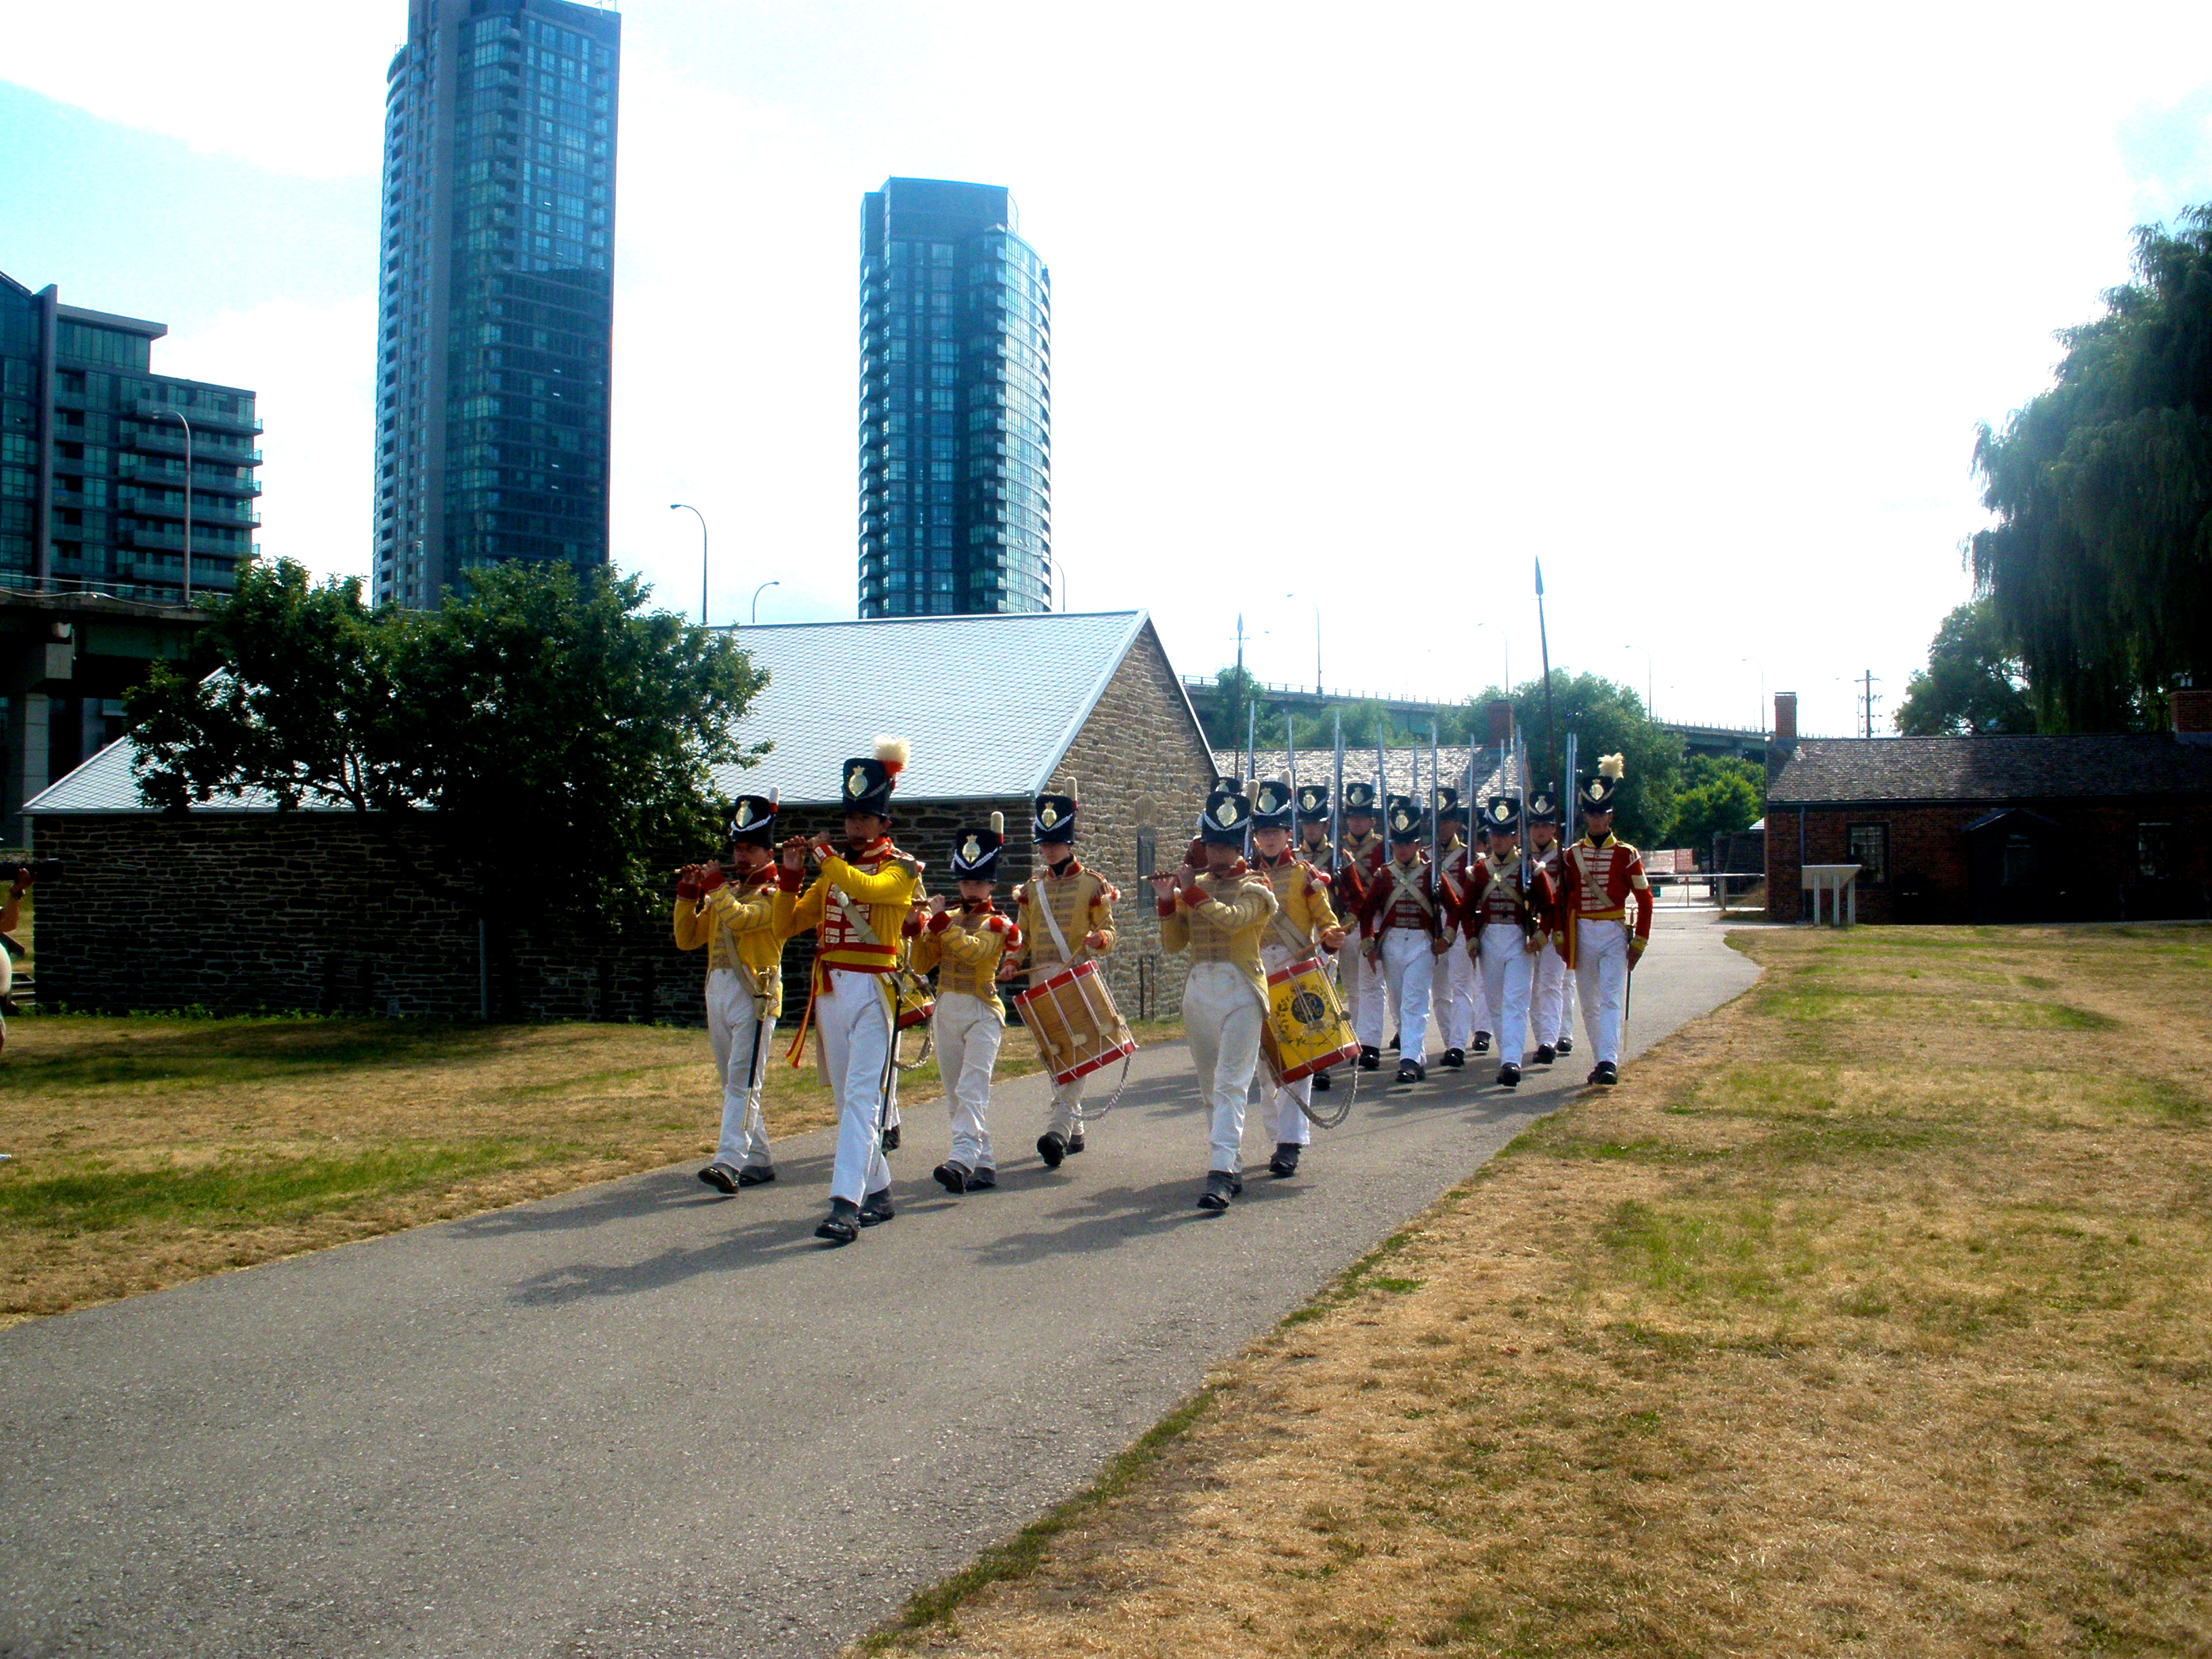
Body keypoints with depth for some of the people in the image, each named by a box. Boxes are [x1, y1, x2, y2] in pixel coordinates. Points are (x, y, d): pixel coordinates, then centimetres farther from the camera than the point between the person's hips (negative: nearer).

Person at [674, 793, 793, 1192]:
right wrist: (688, 892, 7)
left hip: (753, 994, -8)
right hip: (718, 990, 8)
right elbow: (687, 938, 17)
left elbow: (740, 918, -22)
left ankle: (729, 1161, -22)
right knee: (733, 1084, 10)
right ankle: (759, 1161, 17)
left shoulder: (775, 894, -2)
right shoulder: (725, 893, 21)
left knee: (743, 1082, -14)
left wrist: (714, 883, -9)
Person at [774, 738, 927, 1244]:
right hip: (828, 990, 7)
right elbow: (788, 923, 14)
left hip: (871, 990, -7)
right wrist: (790, 874, 1)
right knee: (847, 1099, 11)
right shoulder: (832, 873, 17)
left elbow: (868, 888, -25)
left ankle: (846, 1206, -21)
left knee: (862, 1097, -14)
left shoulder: (900, 868, -2)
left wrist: (825, 855, -13)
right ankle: (877, 1193, 21)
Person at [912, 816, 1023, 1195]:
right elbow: (922, 965, 9)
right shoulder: (948, 921, 14)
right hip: (947, 1011, 6)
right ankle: (984, 1165, 13)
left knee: (971, 1090, -19)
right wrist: (919, 929, -4)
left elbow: (972, 950, -23)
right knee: (956, 1096, 7)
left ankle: (962, 1160, -32)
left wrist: (940, 920, -22)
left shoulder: (996, 924, -3)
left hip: (982, 1013, -6)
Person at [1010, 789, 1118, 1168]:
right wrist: (1012, 962, -3)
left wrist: (1097, 939, -22)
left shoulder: (1092, 885, 2)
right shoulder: (1031, 889, 15)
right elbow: (1023, 936, 16)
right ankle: (1075, 1131, 16)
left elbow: (1109, 934, 0)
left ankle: (1059, 1128, -21)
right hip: (1040, 979, 5)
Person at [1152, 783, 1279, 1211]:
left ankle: (1221, 1174, -20)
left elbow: (1231, 920, -22)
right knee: (1211, 1087, 12)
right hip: (1198, 990, 6)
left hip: (1239, 989, -6)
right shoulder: (1194, 886, 13)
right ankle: (1235, 1164, 25)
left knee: (1231, 1084, -13)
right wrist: (1167, 901, -6)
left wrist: (1192, 891, -18)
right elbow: (1173, 943, 8)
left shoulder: (1255, 887, -2)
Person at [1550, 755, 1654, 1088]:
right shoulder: (1571, 856, 5)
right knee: (1589, 1004, 8)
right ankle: (1603, 1061, 18)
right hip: (1582, 934, 3)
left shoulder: (1626, 855, -1)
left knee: (1611, 1000, -14)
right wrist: (1560, 937, 2)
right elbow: (1561, 899, 9)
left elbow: (1645, 900, 1)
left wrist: (1640, 941, -3)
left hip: (1614, 934, -3)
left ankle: (1609, 1063, -21)